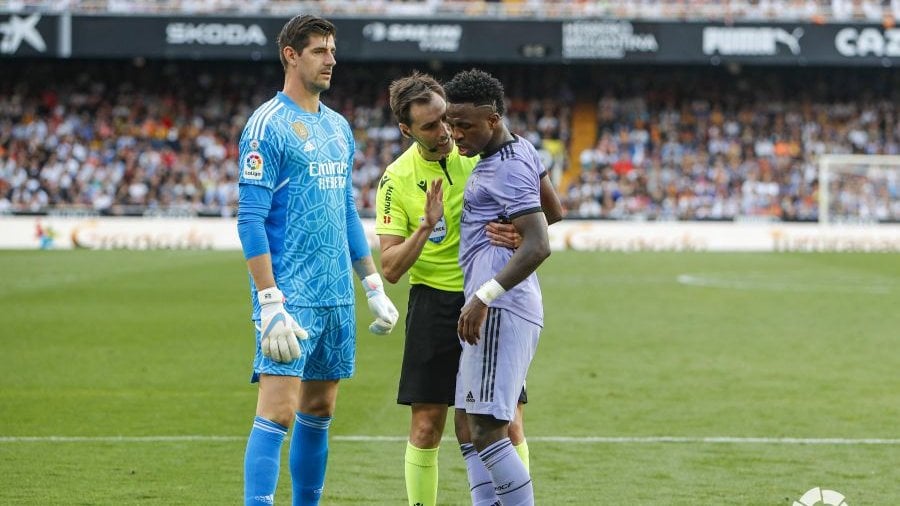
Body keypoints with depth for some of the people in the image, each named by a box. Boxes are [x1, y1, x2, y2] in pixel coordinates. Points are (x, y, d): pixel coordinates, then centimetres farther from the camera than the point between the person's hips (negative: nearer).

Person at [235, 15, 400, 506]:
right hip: (291, 296, -8)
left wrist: (374, 286, 17)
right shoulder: (267, 125, -9)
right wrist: (269, 303, -20)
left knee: (319, 410, 11)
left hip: (336, 296, 8)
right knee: (278, 411, -13)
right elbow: (250, 218, -14)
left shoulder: (338, 128, 15)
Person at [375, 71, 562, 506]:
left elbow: (552, 212, -2)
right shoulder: (397, 180, -5)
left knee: (508, 426, -5)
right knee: (426, 427, 1)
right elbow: (391, 268, -7)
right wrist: (426, 227, -23)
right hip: (434, 303, 0)